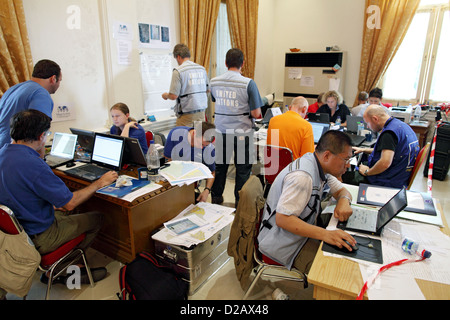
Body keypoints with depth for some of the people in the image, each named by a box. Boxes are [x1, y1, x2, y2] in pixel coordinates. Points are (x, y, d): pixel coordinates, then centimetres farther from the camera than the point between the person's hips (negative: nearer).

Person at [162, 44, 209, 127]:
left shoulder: (178, 71, -11)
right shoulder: (202, 69, 7)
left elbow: (174, 96, -14)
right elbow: (208, 90, 16)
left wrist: (165, 95, 7)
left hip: (187, 114, -6)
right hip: (201, 111, 6)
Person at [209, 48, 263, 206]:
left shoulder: (214, 82, 0)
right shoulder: (248, 83, -14)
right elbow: (256, 114, -12)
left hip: (221, 132, 4)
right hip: (242, 133, -4)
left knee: (220, 165, 17)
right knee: (243, 168, 10)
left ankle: (216, 197, 31)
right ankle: (240, 201, 20)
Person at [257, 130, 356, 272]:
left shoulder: (321, 167, 2)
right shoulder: (302, 176, -29)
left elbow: (342, 190, 14)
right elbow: (282, 219, -31)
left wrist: (344, 200, -11)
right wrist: (325, 234, -37)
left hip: (301, 232, 9)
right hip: (283, 243, -9)